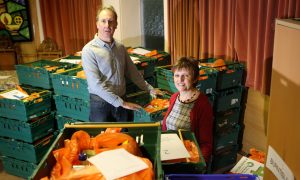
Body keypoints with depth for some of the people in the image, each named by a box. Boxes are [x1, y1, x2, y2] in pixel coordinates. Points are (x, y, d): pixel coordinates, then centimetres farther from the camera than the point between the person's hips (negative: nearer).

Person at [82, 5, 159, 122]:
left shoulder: (121, 48, 4)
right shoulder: (89, 50, -15)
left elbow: (132, 72, 15)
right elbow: (96, 84, -20)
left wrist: (150, 89, 13)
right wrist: (121, 103, -19)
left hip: (121, 102, 5)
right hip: (100, 103, -5)